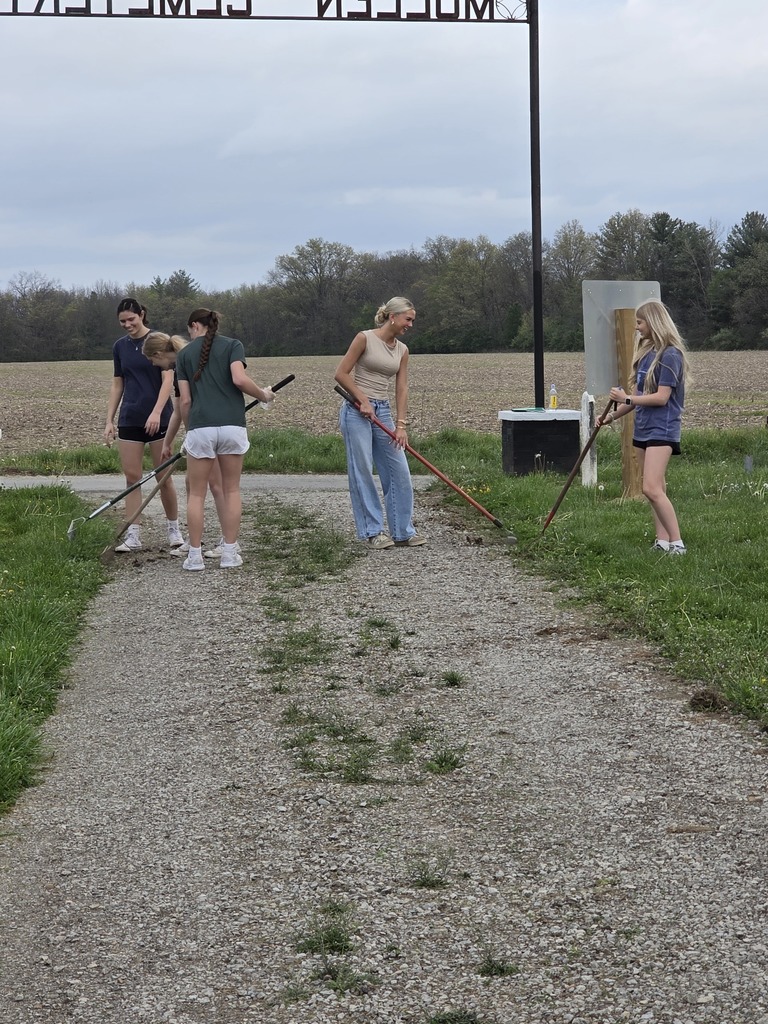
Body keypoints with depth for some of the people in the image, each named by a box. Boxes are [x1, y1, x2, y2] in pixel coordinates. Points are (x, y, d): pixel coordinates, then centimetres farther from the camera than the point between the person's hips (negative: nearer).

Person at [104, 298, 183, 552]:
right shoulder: (119, 346, 9)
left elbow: (168, 379, -12)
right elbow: (117, 385, 14)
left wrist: (156, 412, -23)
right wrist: (109, 420, 7)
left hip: (158, 418, -4)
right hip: (129, 420, 4)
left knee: (163, 477, 1)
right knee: (132, 477, 1)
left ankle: (174, 529, 17)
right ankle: (133, 535, 3)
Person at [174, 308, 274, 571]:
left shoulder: (185, 354, 11)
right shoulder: (233, 345, 6)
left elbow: (185, 400, 7)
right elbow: (239, 379, -11)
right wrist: (263, 394, 5)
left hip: (200, 427, 0)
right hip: (232, 425, 0)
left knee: (197, 494, 8)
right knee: (231, 490, 11)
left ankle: (195, 555, 8)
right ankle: (230, 553, 10)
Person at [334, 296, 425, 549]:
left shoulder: (402, 350, 9)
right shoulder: (365, 338, -8)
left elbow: (402, 389, 6)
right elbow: (341, 374, -8)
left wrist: (401, 424, -3)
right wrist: (363, 400, -13)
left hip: (383, 412, 6)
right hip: (357, 411, -6)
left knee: (399, 471, 2)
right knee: (362, 472, -4)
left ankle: (403, 531, 9)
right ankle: (373, 531, 5)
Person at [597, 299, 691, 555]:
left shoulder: (669, 355, -13)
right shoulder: (646, 352, 13)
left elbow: (661, 397, -18)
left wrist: (627, 398, -14)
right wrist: (613, 415, 13)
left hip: (662, 429, -9)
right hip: (643, 428, 9)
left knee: (652, 488, -18)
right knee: (655, 490, 9)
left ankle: (677, 543, -15)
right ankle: (662, 541, 12)